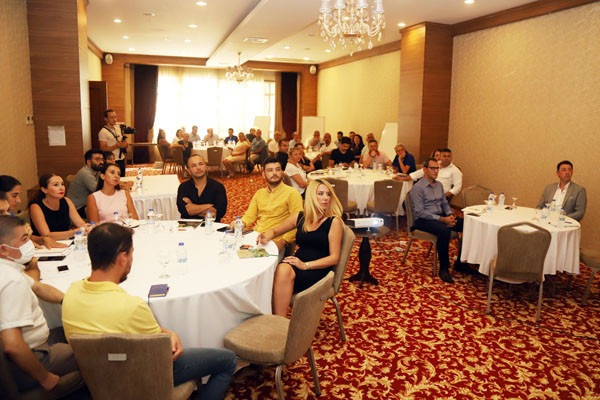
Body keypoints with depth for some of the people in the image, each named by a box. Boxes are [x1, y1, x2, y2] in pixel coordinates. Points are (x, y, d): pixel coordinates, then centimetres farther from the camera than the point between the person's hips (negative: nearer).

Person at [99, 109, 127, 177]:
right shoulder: (103, 132, -11)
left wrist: (125, 144, -3)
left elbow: (123, 141, 21)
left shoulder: (118, 127, 10)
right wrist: (117, 145, -22)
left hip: (122, 159, 7)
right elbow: (103, 149, -16)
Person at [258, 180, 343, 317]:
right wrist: (267, 236, 2)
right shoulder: (300, 217, 14)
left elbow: (334, 258, -5)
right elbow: (275, 230, 28)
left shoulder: (334, 221, 0)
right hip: (298, 263, 4)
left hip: (318, 270, -4)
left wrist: (305, 265, -16)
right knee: (282, 268, -32)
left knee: (285, 271, -34)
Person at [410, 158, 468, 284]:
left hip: (440, 216, 8)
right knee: (444, 230, -37)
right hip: (423, 220, -8)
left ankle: (460, 263, -3)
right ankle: (444, 269, -23)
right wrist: (442, 219, -19)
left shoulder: (439, 185, 15)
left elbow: (445, 203, 22)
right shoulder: (418, 187, -9)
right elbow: (419, 212, -16)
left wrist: (450, 214, -2)